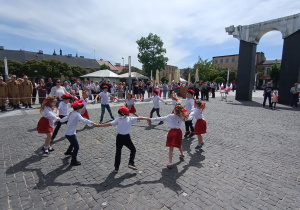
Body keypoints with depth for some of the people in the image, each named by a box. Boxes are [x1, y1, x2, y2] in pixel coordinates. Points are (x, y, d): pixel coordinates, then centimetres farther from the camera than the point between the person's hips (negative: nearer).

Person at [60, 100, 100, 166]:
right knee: (76, 147, -3)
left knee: (73, 143, 33)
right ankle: (73, 161, 4)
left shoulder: (72, 114, 8)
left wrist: (61, 120, 45)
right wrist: (93, 123, -52)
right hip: (71, 134, -10)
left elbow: (65, 118, 21)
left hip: (67, 133, 10)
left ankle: (68, 152, 58)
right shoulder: (77, 114, -21)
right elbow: (83, 120, -40)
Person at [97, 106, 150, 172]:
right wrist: (147, 118, 10)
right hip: (126, 137, -1)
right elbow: (139, 118, -1)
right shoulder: (130, 119, -5)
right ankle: (131, 163, 6)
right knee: (133, 149, 18)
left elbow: (110, 124, -11)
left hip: (119, 137, 2)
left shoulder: (118, 119, -5)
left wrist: (99, 125, -5)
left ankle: (116, 168, 22)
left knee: (118, 152, 16)